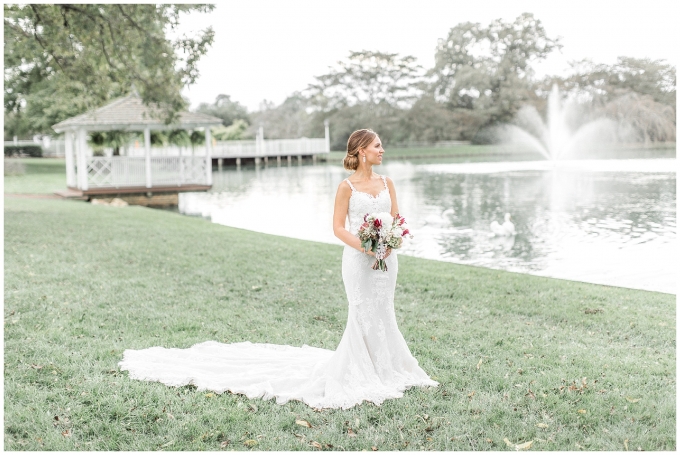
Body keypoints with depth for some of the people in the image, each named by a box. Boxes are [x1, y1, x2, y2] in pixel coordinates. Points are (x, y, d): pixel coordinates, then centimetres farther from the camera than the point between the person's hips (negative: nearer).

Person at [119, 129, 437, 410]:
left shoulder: (387, 183, 9)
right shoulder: (347, 186, -6)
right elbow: (338, 227, -7)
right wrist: (364, 247, -19)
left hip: (386, 258, 5)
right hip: (358, 258, -5)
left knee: (383, 315, 9)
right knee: (363, 315, -3)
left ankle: (383, 371, 23)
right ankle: (359, 377, 13)